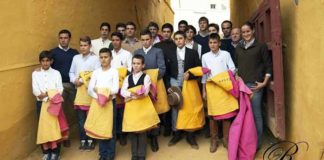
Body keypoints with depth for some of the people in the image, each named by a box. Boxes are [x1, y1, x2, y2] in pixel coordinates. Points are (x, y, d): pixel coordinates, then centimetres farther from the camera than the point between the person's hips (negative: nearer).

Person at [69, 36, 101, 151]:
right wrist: (74, 80, -6)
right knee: (80, 118, 8)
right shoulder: (76, 58, 11)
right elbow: (71, 72, 15)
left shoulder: (95, 58, -5)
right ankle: (83, 140, 19)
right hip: (79, 90, 4)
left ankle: (90, 140, 15)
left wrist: (82, 80, -13)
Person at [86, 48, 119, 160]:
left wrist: (99, 90, -11)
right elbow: (90, 90, 0)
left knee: (110, 128, 2)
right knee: (99, 128, 8)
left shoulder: (114, 71, -2)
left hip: (110, 103, -3)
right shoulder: (96, 72, 7)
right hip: (97, 103, 3)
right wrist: (99, 97, -16)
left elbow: (115, 89, -11)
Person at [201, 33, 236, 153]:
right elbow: (204, 74, 9)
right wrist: (204, 90, 7)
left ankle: (226, 139, 13)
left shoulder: (226, 54, 4)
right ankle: (213, 140, 14)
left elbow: (232, 69, 2)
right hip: (211, 87, 1)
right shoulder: (205, 56, 8)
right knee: (212, 114, 3)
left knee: (226, 113, 0)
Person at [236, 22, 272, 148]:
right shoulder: (238, 48, 14)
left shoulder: (261, 46, 1)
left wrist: (264, 83, -8)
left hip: (255, 85, -4)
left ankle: (257, 142, 13)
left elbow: (268, 65, -1)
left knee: (256, 114, 0)